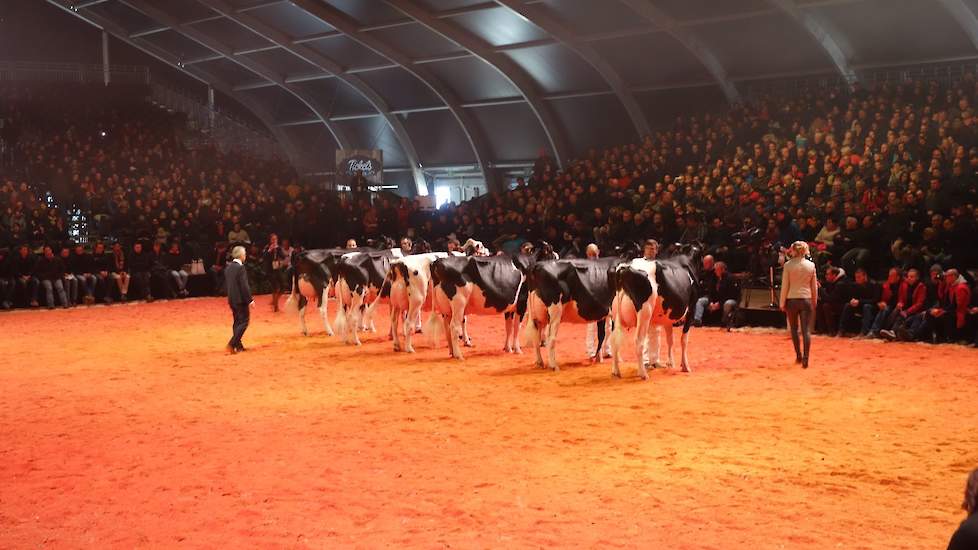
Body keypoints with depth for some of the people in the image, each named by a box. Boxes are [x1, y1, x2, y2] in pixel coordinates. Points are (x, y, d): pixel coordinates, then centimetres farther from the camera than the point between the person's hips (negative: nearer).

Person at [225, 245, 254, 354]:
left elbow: (226, 283, 14)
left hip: (231, 299, 9)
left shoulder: (228, 267, 8)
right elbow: (244, 286, -20)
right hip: (241, 299, -9)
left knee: (237, 322, 15)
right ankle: (232, 343, -13)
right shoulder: (240, 268, -17)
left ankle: (238, 346, 18)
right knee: (244, 321, -3)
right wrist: (250, 300, -16)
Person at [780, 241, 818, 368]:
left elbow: (785, 285, -6)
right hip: (806, 300, 1)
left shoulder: (788, 265, -8)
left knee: (794, 329, 15)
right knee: (806, 330, 0)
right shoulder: (811, 265, 0)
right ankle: (805, 358, -10)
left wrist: (782, 303, 2)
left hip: (792, 300, -1)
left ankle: (798, 356, 20)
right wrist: (815, 301, 19)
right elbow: (814, 286, 7)